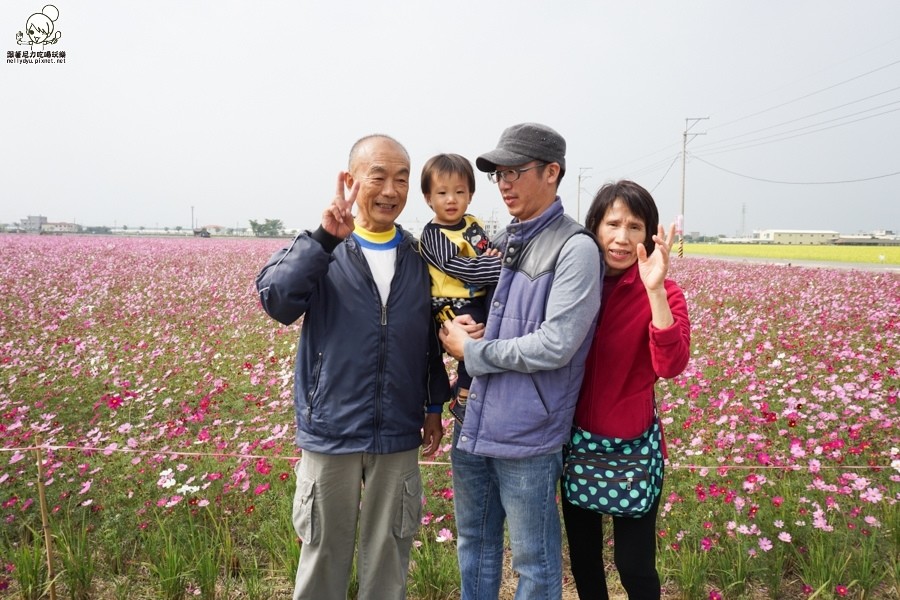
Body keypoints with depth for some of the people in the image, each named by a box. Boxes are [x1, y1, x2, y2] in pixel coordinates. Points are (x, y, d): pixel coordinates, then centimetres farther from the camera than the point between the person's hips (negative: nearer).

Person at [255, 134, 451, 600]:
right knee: (325, 553, 14)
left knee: (389, 556, 16)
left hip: (398, 436, 3)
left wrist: (435, 405, 15)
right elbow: (276, 300, -23)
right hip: (331, 431, -2)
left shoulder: (418, 258, 5)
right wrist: (325, 238, -31)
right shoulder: (319, 250, -5)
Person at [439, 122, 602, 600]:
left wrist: (472, 351, -11)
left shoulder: (576, 248, -12)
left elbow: (554, 346, -20)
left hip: (527, 436, -7)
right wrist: (458, 329, -2)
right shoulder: (502, 243, 10)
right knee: (474, 543, 21)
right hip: (474, 425, 7)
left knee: (534, 562, 11)